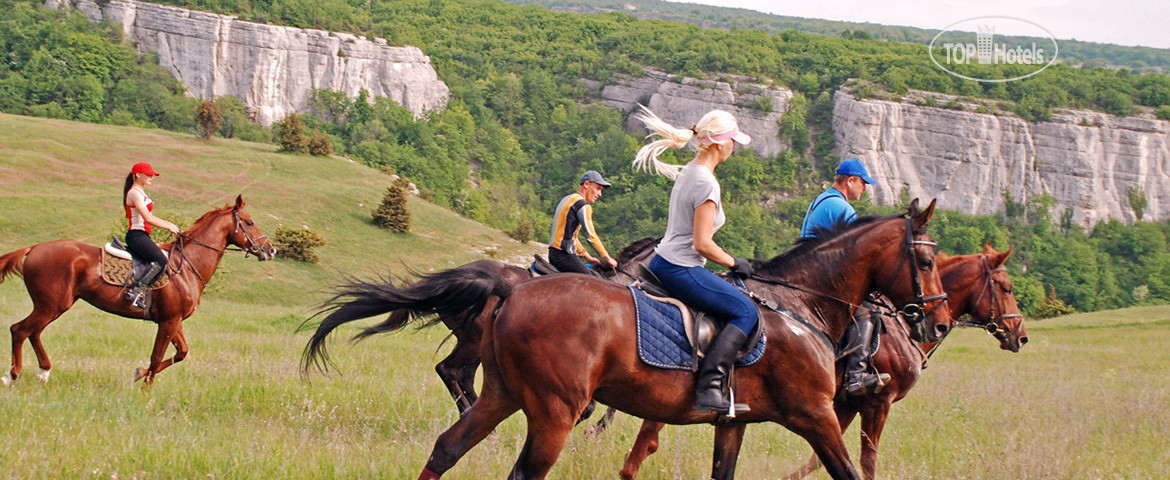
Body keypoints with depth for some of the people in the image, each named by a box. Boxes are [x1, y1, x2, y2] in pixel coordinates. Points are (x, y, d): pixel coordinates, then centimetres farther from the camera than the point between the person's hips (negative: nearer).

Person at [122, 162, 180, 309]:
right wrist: (169, 226, -10)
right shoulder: (134, 193, -12)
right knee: (161, 261, -25)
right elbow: (148, 218, -19)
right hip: (136, 235, -11)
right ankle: (135, 291, -31)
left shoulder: (141, 193, 20)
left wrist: (168, 224, 14)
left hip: (142, 236, 11)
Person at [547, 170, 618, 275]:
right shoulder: (583, 205, -10)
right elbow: (591, 236, -14)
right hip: (564, 256, -10)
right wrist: (607, 258, -4)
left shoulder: (567, 199, 22)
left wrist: (588, 257, 27)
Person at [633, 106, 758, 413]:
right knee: (745, 311, -11)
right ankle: (708, 387, -22)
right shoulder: (707, 183, -18)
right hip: (682, 270, -10)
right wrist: (735, 264, -7)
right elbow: (702, 244, -21)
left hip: (662, 262, 10)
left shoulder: (687, 172, 11)